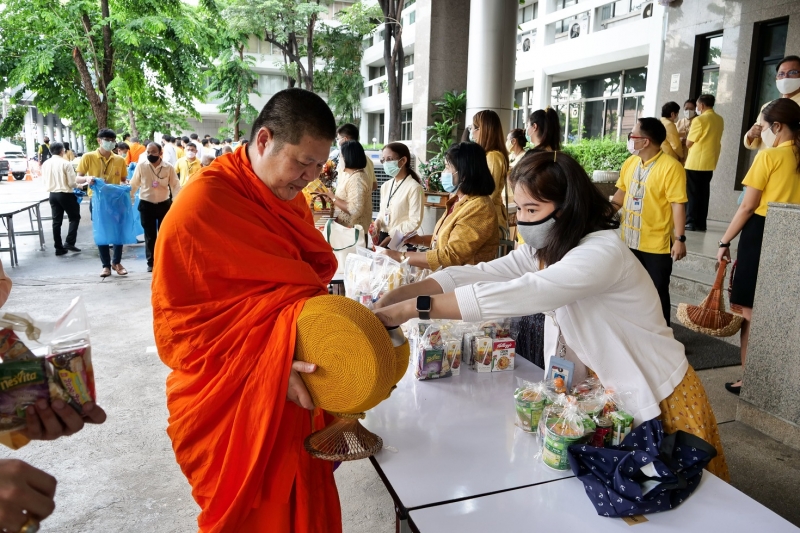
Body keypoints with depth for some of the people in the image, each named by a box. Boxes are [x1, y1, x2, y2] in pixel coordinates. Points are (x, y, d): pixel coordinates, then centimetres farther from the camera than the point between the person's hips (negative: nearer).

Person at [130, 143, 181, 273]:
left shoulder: (168, 168, -5)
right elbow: (133, 185, 2)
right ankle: (151, 263, 16)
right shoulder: (141, 167, -4)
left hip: (164, 204, 0)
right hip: (146, 205, 0)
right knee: (149, 235, 6)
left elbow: (175, 186, -5)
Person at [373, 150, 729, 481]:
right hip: (610, 392, 7)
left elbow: (511, 296, -39)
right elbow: (477, 275, -12)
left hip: (659, 400, -6)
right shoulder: (545, 250, -4)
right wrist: (397, 295, -25)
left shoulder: (602, 254, -31)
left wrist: (411, 308, -39)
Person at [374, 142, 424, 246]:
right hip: (382, 237, 6)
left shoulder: (414, 187, -13)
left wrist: (391, 237, -18)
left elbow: (415, 222, -16)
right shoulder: (385, 186, 11)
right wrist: (378, 223, -3)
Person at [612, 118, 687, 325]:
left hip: (657, 244, -7)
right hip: (629, 240, 7)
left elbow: (678, 204, -18)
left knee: (657, 293, 6)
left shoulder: (670, 167, -17)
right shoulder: (630, 162, 4)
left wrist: (680, 239, -20)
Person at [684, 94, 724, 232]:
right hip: (710, 162, 7)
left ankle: (691, 222, -1)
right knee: (704, 192, 9)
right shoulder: (720, 120, 10)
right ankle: (701, 223, 11)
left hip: (696, 162, -7)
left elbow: (689, 143, -8)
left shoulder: (699, 120, -13)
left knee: (692, 192, -1)